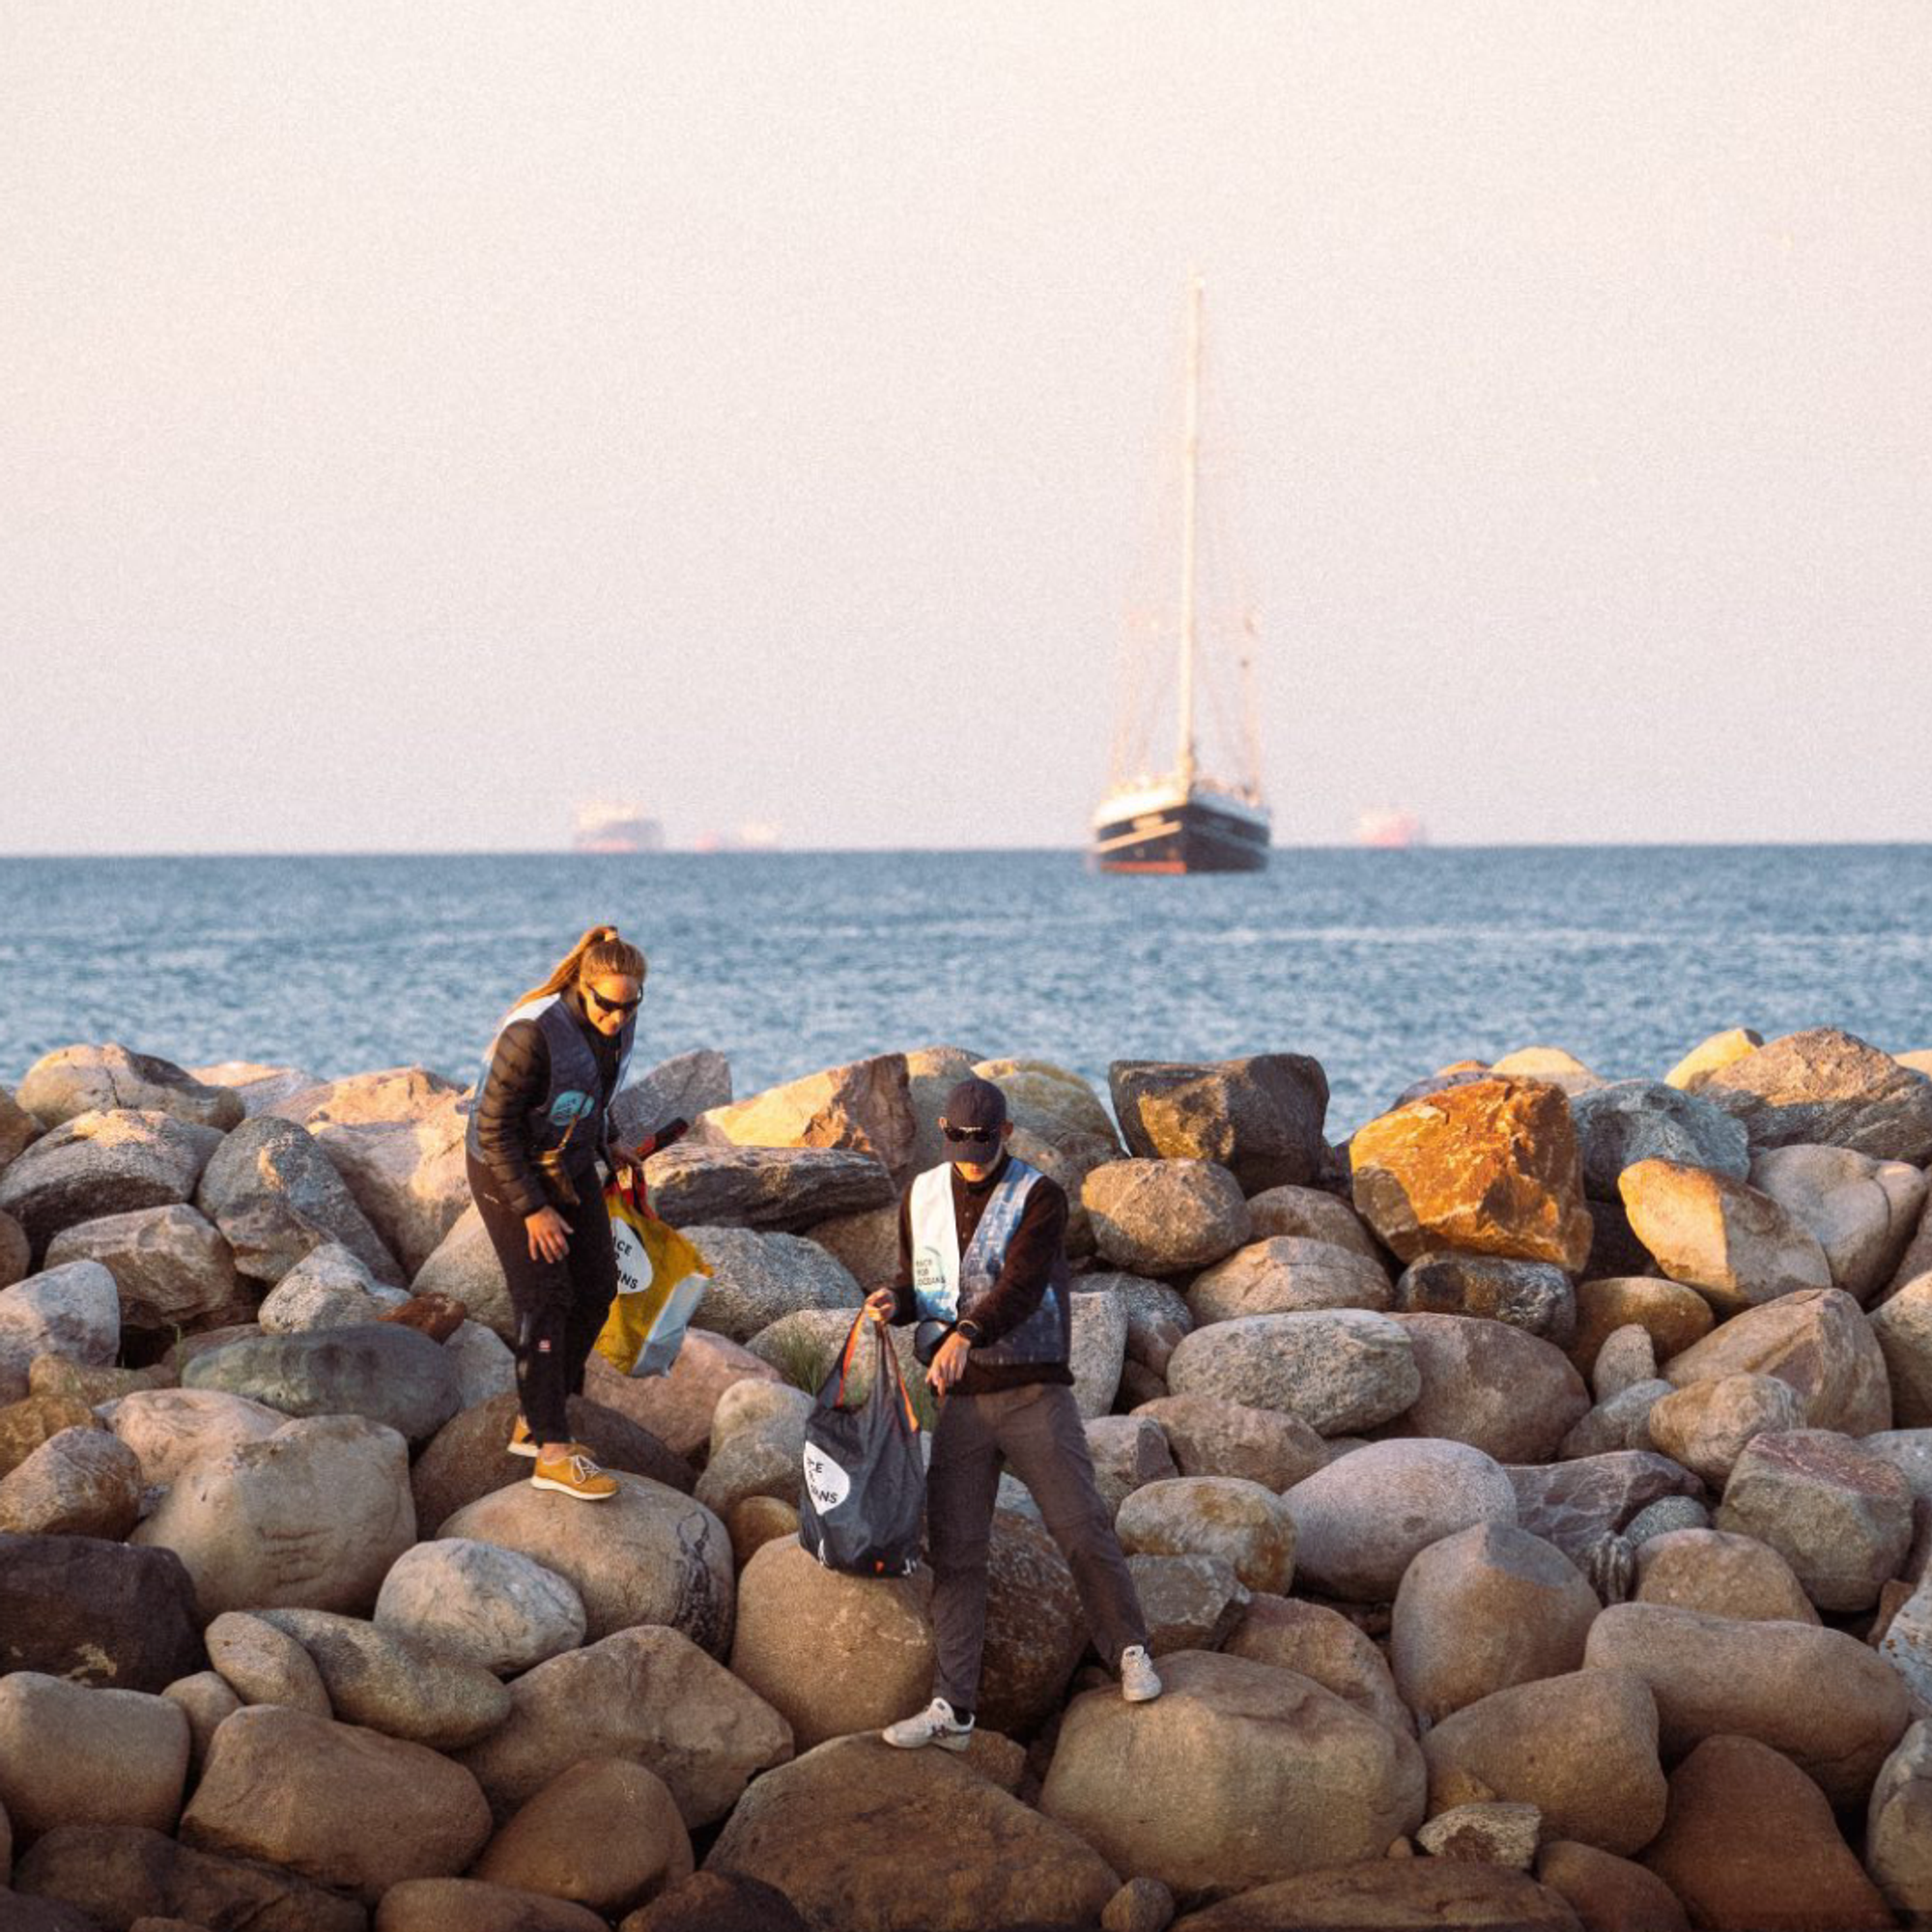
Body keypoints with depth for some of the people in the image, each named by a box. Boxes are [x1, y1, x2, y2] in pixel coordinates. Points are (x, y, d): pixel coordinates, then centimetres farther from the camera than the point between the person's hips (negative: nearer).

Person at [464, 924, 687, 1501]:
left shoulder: (616, 1024, -7)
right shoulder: (534, 1034, -31)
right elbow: (494, 1128, -25)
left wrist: (606, 1146, 12)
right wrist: (533, 1209, -23)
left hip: (569, 1164, 8)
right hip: (508, 1172, -8)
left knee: (596, 1289, 6)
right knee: (545, 1301, -11)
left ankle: (533, 1423, 18)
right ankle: (552, 1453, -10)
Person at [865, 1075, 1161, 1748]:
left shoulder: (1040, 1198, -7)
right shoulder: (921, 1198, 8)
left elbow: (1021, 1287, -21)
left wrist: (965, 1333, -39)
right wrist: (894, 1301, -9)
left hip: (1034, 1393, -4)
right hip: (959, 1400, 4)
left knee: (1082, 1528, -4)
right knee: (955, 1552, 0)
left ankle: (1131, 1654, 17)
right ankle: (952, 1709, 0)